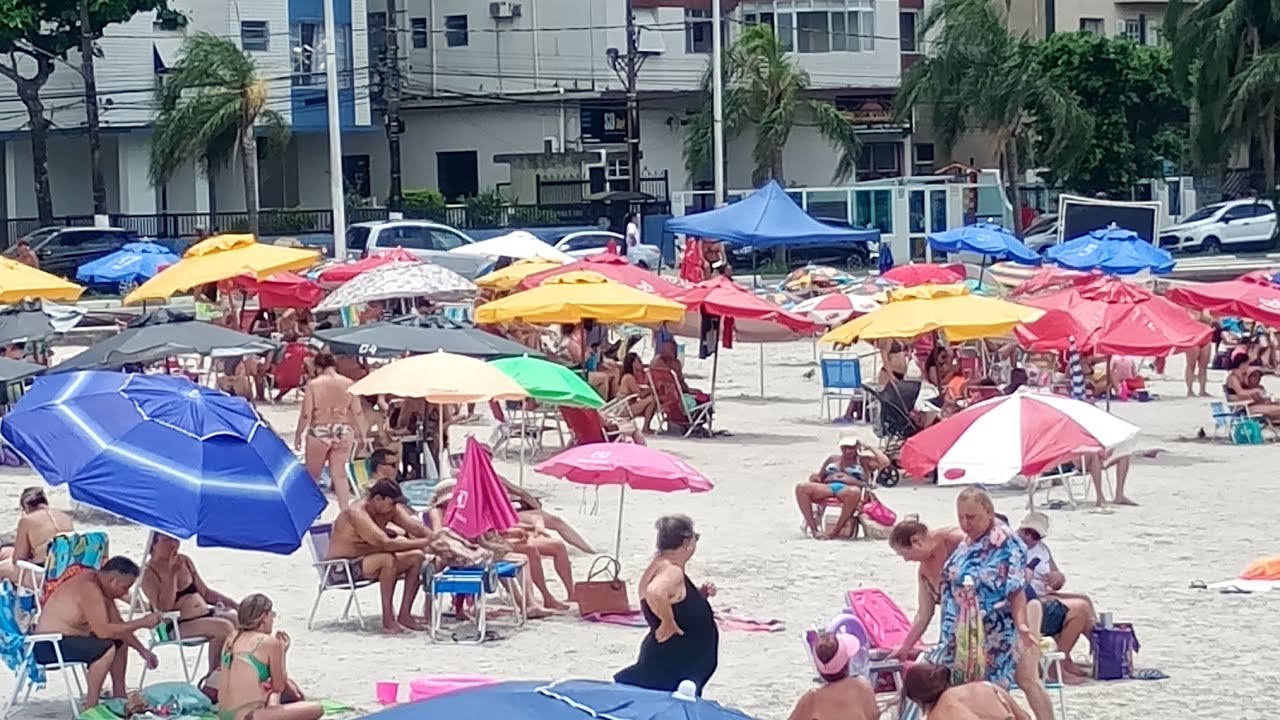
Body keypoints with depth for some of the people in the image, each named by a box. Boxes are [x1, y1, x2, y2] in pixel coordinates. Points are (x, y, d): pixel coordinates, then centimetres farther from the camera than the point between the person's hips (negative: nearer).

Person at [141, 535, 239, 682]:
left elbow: (205, 592, 20)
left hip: (207, 613, 7)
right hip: (177, 626, -7)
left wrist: (235, 604, 8)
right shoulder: (148, 573, -5)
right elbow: (164, 607, -18)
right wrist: (171, 574, -21)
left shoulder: (185, 561, 15)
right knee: (224, 627, -29)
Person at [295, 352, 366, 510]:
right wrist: (361, 434, 10)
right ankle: (345, 511, 1)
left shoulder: (313, 385, -8)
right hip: (343, 432, 3)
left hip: (319, 432, -3)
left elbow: (306, 414, -9)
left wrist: (298, 435, 1)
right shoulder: (348, 384, 0)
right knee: (340, 474, 7)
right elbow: (357, 412, 1)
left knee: (313, 474, 12)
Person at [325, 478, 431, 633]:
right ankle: (388, 619, -29)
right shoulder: (357, 514, -27)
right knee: (389, 559, -34)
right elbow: (385, 543, -35)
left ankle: (404, 615, -4)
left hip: (369, 560, 9)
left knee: (417, 557, -5)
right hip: (343, 567, -9)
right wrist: (423, 542, -32)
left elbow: (414, 527, -6)